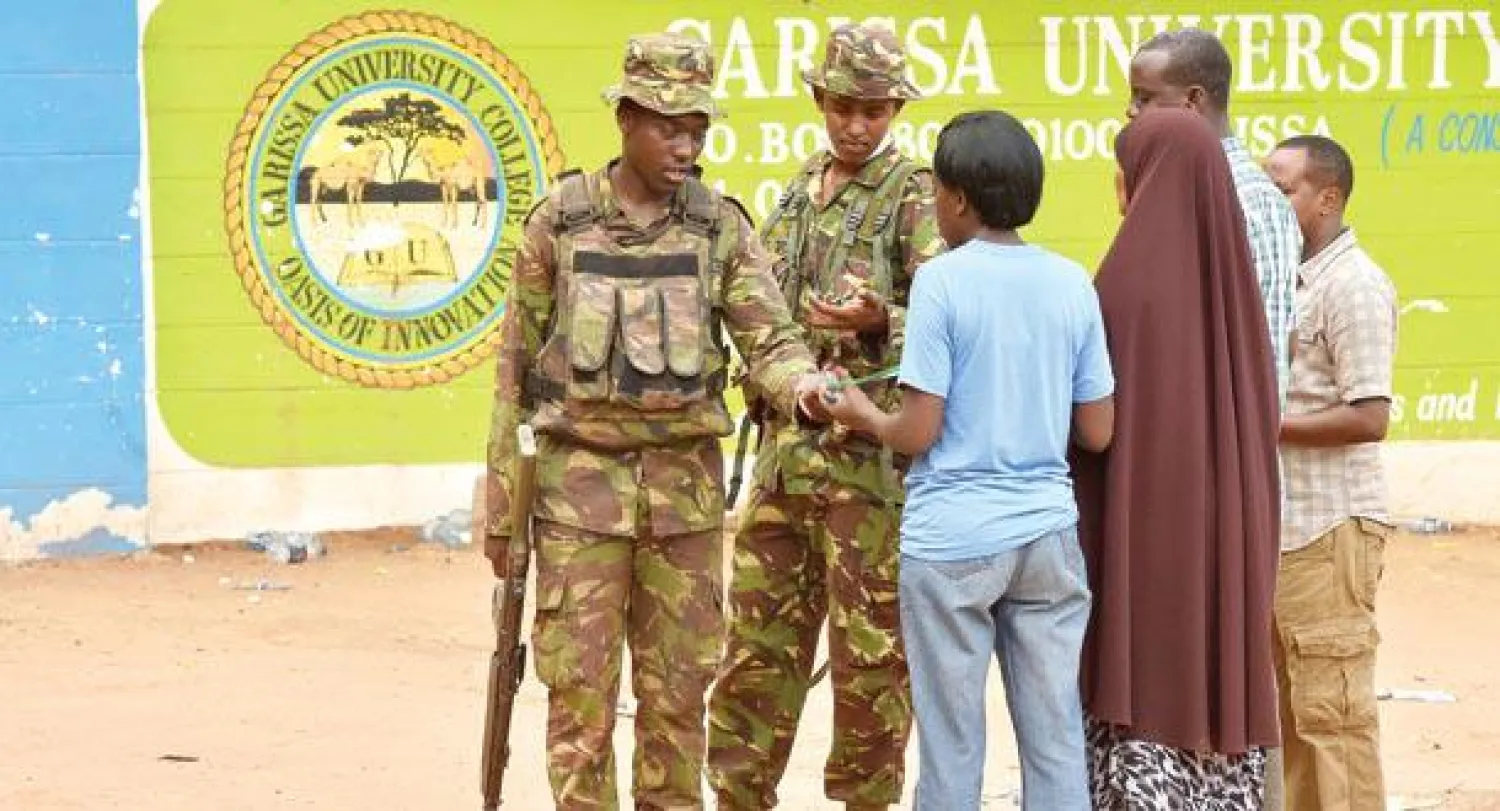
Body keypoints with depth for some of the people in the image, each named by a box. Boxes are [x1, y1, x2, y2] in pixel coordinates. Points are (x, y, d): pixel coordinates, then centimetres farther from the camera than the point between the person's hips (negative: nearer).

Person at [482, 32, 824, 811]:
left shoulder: (721, 228, 2)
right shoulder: (560, 220, -1)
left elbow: (768, 338, -7)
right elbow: (517, 364, 3)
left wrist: (806, 386, -31)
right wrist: (500, 495, 2)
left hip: (685, 479, 2)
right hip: (581, 478, -2)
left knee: (678, 686, 7)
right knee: (581, 687, -2)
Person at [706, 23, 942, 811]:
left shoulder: (915, 200, -5)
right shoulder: (795, 197, 15)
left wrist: (878, 321, -31)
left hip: (870, 457, -6)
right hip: (785, 450, 6)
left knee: (871, 648, 0)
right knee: (758, 636, 10)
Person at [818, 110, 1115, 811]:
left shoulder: (942, 280, -10)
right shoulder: (1072, 284, 4)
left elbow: (918, 433, -12)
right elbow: (1097, 432, 6)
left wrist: (863, 415, 8)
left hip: (953, 540, -4)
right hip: (1046, 532, 4)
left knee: (951, 742, 3)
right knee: (1056, 738, 7)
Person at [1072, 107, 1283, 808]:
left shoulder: (1126, 284, -14)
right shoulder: (1232, 278, 4)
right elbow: (1261, 417, 10)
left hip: (1142, 528, -6)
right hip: (1227, 527, 6)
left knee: (1145, 680, -1)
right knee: (1213, 671, 10)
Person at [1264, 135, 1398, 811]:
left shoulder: (1353, 286, -13)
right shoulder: (1288, 278, 13)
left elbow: (1368, 419, -20)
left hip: (1329, 527, -9)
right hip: (1280, 523, 9)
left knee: (1331, 707, -5)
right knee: (1288, 704, 14)